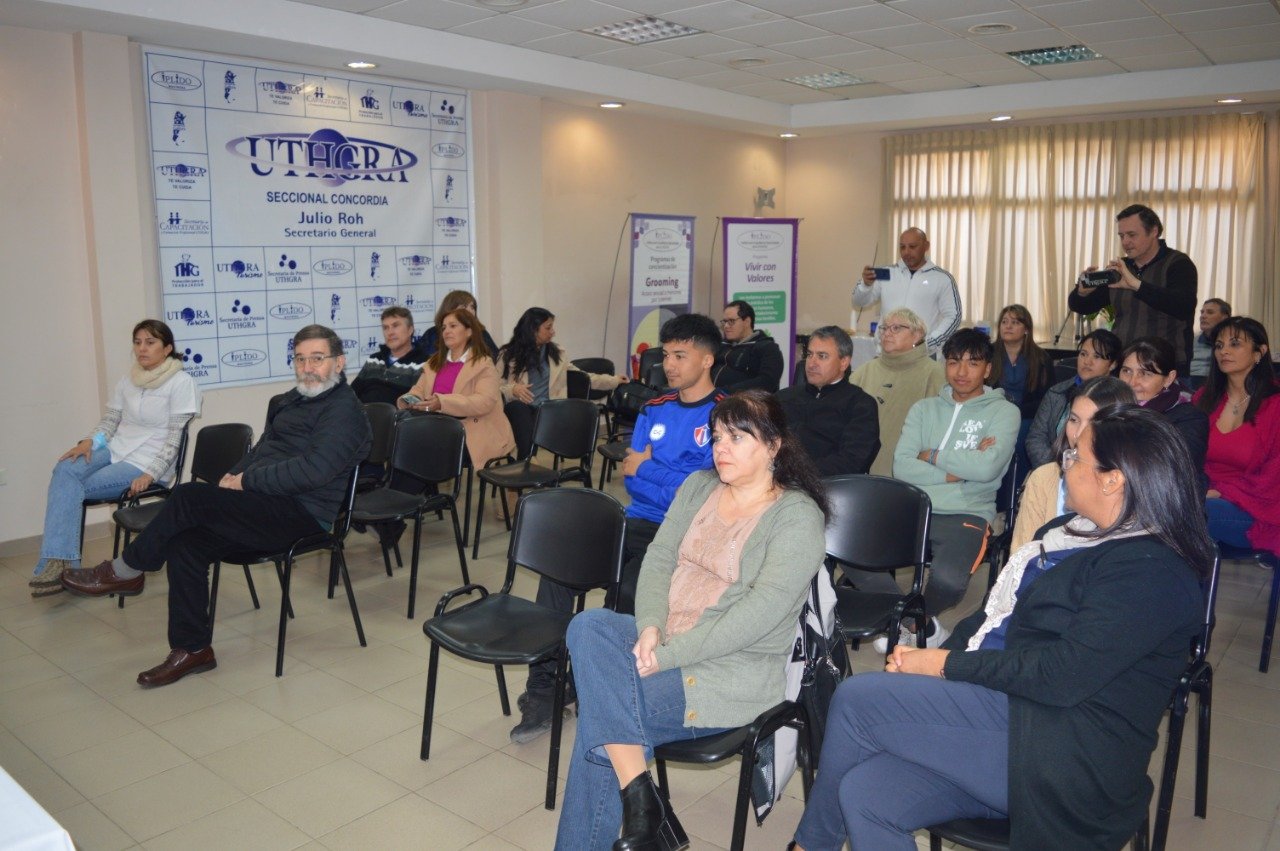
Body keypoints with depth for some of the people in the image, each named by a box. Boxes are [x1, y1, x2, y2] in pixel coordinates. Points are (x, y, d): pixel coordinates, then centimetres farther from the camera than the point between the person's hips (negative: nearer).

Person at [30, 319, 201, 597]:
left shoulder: (181, 383, -7)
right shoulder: (127, 381, 13)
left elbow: (174, 438, -11)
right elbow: (109, 420, 13)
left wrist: (150, 475, -20)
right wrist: (89, 441, -9)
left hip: (146, 462, -5)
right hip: (115, 450, 6)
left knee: (70, 488, -20)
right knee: (65, 470, -24)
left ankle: (59, 562, -10)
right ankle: (56, 561, -26)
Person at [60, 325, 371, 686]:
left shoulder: (344, 409, -10)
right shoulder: (293, 400, 19)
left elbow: (313, 470, -21)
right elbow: (263, 450, 26)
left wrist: (247, 480, -14)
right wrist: (234, 474, 6)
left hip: (302, 514, -9)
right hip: (269, 507, 9)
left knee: (189, 496, -20)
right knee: (184, 543, -12)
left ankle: (125, 571, 4)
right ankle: (192, 649, -2)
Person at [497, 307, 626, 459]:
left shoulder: (557, 354, 17)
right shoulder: (508, 354, 6)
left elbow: (582, 377, 19)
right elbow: (495, 388, 4)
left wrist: (614, 380, 15)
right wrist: (512, 389, -18)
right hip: (517, 409, -1)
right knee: (518, 407, -36)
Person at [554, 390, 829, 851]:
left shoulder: (797, 516, -10)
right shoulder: (699, 487, 10)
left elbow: (757, 614, -19)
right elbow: (659, 558, 6)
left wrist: (665, 655, -21)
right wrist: (650, 628, -13)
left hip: (735, 672, -6)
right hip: (666, 640, 7)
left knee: (601, 717, -22)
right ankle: (641, 804, -20)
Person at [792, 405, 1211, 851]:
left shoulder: (1150, 572, -15)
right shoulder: (1085, 533, 16)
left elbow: (1062, 675, -23)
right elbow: (1001, 614, 16)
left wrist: (947, 664, -13)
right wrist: (930, 655, 0)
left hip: (1069, 761, -9)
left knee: (857, 698, -15)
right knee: (866, 794, -11)